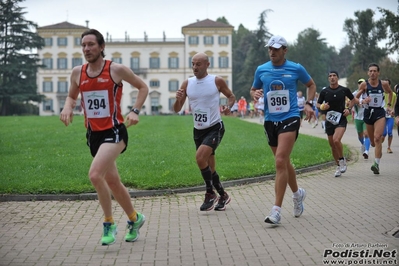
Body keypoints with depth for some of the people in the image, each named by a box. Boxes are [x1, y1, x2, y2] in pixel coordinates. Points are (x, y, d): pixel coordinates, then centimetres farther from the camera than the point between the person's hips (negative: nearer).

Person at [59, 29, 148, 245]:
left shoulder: (116, 69, -8)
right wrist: (68, 107, -1)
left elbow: (143, 87, 4)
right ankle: (134, 219, 37)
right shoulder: (77, 73, 5)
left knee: (95, 174, -25)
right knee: (112, 181, 16)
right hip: (93, 134, 6)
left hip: (114, 131, -6)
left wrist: (135, 111, -9)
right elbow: (72, 96, 22)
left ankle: (109, 224, -6)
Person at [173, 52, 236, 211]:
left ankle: (210, 194, -7)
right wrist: (178, 99, -18)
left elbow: (231, 96, 8)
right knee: (209, 167, 11)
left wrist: (228, 106, -14)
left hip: (215, 128, -5)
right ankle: (223, 195, 32)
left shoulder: (217, 81, -7)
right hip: (198, 130, 5)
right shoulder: (187, 84, 1)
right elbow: (177, 109, 4)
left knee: (200, 157, -24)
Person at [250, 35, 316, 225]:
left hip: (290, 118, -4)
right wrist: (255, 94, -5)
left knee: (280, 161, -17)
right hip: (270, 120, 4)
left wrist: (309, 103, 1)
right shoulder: (261, 70, 6)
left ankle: (277, 210, -15)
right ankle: (297, 193, 41)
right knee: (283, 162, 15)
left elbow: (311, 85, 15)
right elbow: (253, 90, 18)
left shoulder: (296, 69, -1)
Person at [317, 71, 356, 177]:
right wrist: (322, 107, -11)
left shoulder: (344, 90, -1)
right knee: (332, 145, 8)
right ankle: (339, 166, 26)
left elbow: (353, 100, 14)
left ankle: (342, 160, -2)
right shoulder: (324, 92, 1)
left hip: (341, 119, -3)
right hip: (329, 120, 3)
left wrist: (348, 108, -2)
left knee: (336, 140, -25)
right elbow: (318, 104, 11)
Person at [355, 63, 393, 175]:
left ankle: (377, 164, -18)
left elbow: (390, 92, 18)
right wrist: (362, 101, -22)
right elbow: (356, 98, -2)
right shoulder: (364, 84, -7)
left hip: (380, 112, -1)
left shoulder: (384, 84, -3)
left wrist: (389, 105, 14)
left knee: (377, 138, -18)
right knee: (372, 142, 11)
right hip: (368, 112, 1)